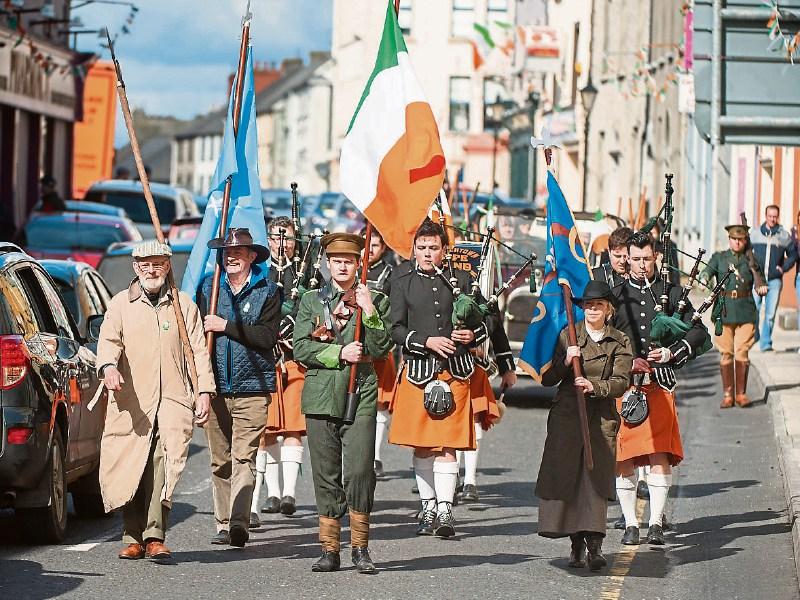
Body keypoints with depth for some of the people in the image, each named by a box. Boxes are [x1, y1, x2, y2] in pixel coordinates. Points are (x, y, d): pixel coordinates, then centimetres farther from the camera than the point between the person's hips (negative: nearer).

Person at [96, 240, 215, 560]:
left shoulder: (184, 304, 16)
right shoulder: (121, 303, 13)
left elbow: (199, 350, 13)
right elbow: (108, 339, -2)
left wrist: (204, 390, 2)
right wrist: (108, 366, -24)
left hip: (174, 400, 0)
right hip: (130, 400, 0)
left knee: (163, 462, -15)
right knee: (130, 466, -3)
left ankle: (154, 537, -18)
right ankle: (133, 537, 5)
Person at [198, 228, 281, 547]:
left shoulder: (267, 291, 2)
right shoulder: (208, 287, 10)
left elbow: (267, 336, -9)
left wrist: (226, 326, -13)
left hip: (252, 388, -3)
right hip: (215, 386, 3)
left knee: (244, 458, -10)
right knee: (219, 460, 6)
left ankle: (239, 522, -16)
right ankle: (223, 524, 11)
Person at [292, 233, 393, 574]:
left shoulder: (375, 301, 9)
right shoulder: (311, 300, 11)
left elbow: (382, 349, -1)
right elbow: (301, 348, 2)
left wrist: (370, 312, -11)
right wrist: (340, 354, -8)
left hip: (360, 397, -1)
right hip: (321, 399, 1)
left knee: (359, 472, -10)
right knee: (326, 476, 4)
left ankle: (360, 548, 0)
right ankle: (330, 549, 10)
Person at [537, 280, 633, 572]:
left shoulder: (620, 342, 6)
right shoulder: (567, 336, 6)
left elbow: (621, 382, -3)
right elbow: (547, 379, 5)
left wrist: (594, 386, -20)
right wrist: (565, 362, -13)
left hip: (602, 418, -1)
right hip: (567, 415, 1)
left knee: (595, 479, -11)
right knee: (565, 477, -2)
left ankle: (595, 545, -15)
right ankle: (577, 544, 9)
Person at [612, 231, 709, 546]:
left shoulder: (670, 293, 10)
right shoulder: (615, 294, 9)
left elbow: (698, 331, 7)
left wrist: (672, 353, -9)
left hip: (660, 385, 0)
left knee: (660, 452, -9)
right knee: (623, 455, 0)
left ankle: (656, 522, -5)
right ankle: (630, 524, 9)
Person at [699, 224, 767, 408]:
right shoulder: (719, 257, 11)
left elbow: (759, 281, 10)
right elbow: (707, 271, -3)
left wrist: (762, 287, -14)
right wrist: (704, 279, -26)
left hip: (746, 313, 0)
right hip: (724, 312, 0)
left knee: (742, 353, -4)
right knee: (726, 354, 0)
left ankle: (741, 393, 7)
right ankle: (727, 395, 7)